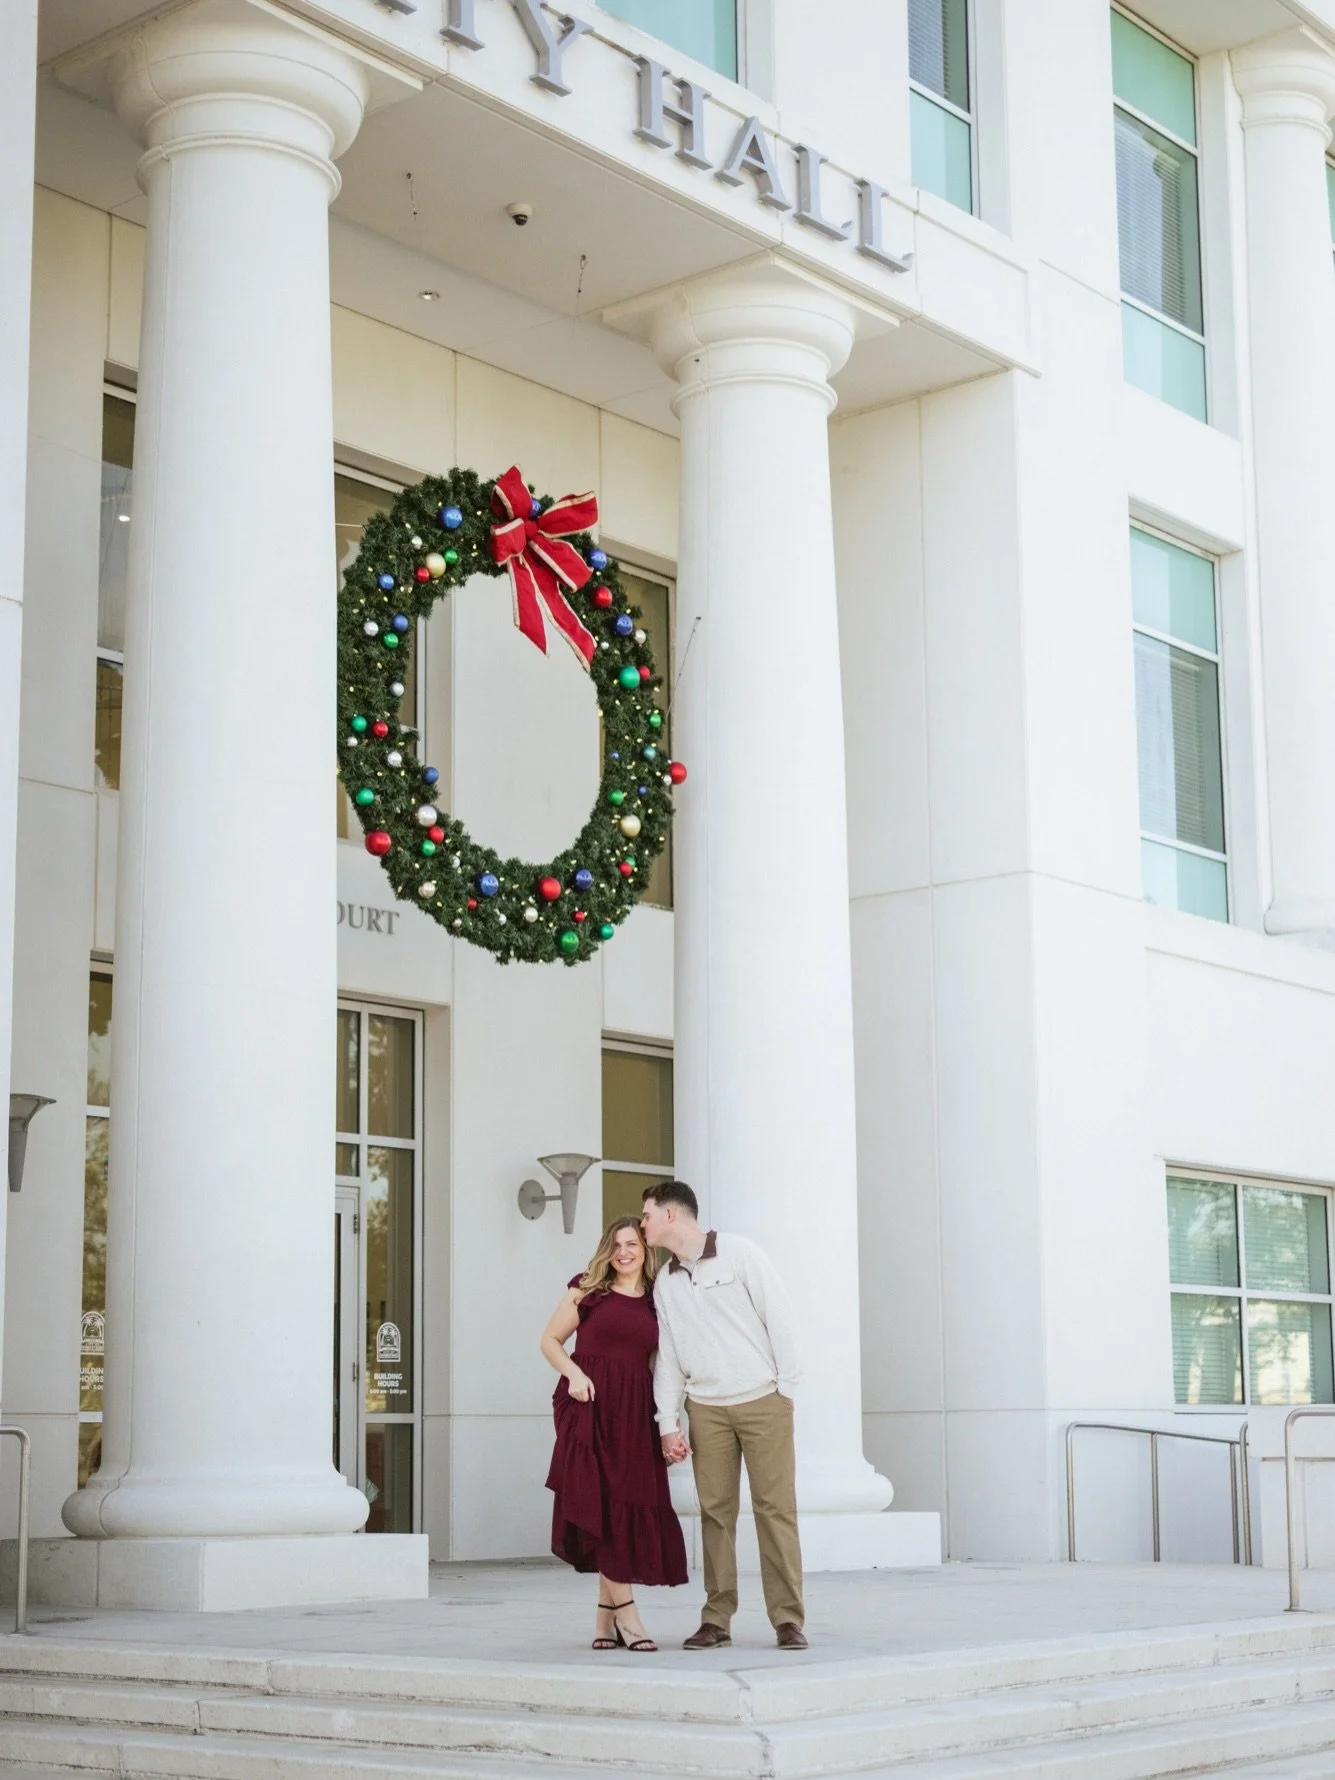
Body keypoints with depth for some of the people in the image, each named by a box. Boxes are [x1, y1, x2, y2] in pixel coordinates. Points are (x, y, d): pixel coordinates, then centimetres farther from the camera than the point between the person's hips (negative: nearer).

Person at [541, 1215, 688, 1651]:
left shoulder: (656, 1302, 13)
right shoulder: (588, 1289, 5)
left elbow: (657, 1365, 16)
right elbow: (551, 1340, 6)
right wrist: (574, 1373, -13)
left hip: (635, 1414, 3)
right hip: (590, 1407, -3)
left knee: (631, 1509, 2)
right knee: (601, 1506, -8)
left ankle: (606, 1618, 11)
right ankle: (625, 1612, -4)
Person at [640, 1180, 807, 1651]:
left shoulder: (740, 1254, -2)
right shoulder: (665, 1284, 13)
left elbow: (779, 1317, -4)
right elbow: (667, 1356, 13)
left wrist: (786, 1388, -7)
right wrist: (668, 1423, 6)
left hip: (762, 1401, -4)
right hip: (706, 1408, 4)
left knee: (775, 1507, -5)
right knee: (715, 1510, 1)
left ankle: (788, 1619, -3)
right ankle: (716, 1619, 6)